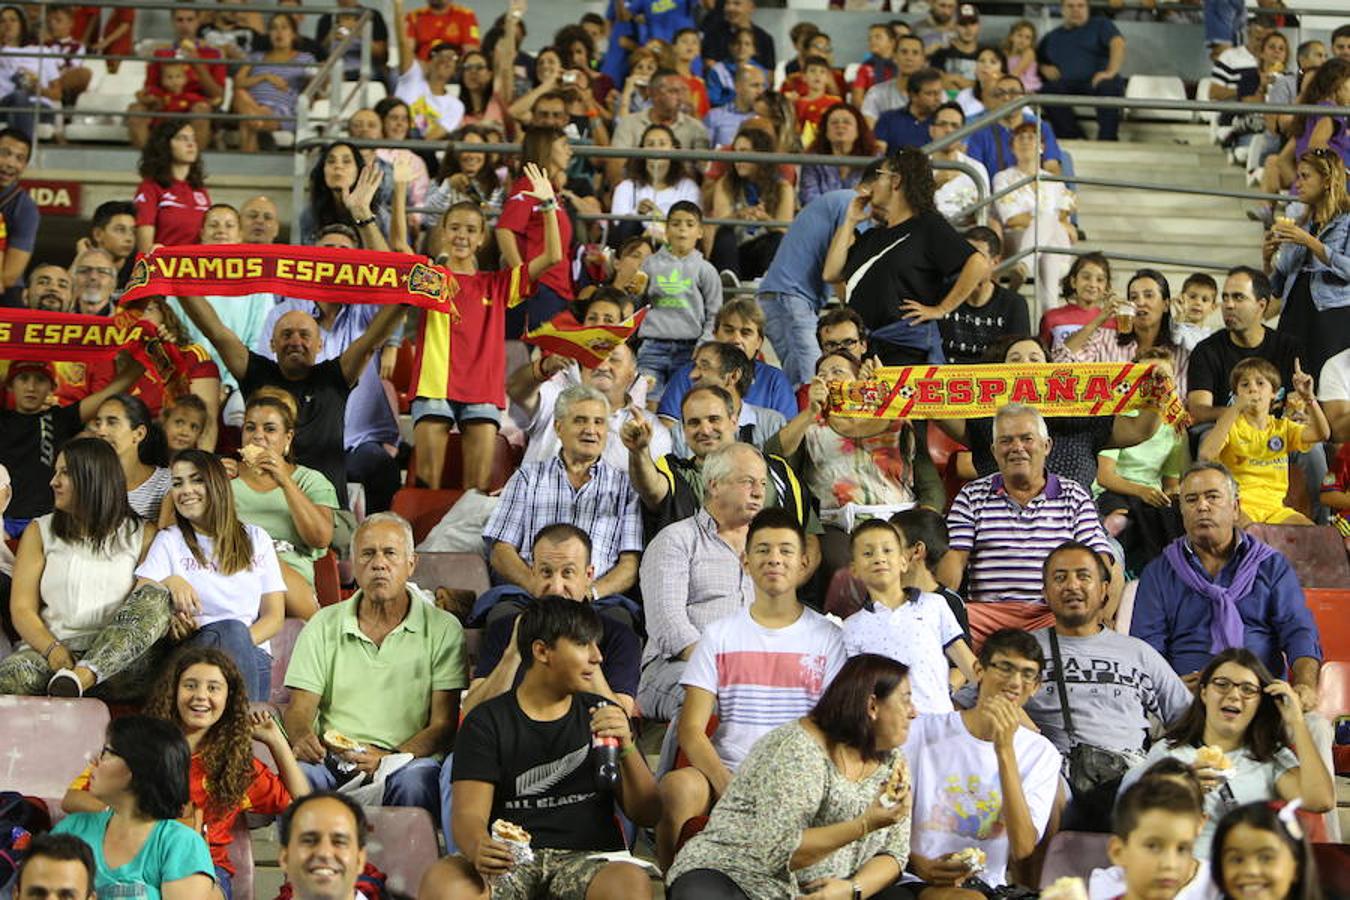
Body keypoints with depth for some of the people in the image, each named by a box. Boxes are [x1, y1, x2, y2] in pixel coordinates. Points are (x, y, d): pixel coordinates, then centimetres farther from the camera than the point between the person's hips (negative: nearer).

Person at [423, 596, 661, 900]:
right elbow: (468, 814, -1)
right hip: (510, 861, -1)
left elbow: (647, 815, 14)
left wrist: (626, 747, -5)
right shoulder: (488, 721, 10)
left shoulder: (601, 715, 17)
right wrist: (478, 848, -26)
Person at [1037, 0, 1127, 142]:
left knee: (1110, 86, -38)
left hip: (1095, 82, -2)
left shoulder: (1100, 24, 16)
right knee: (1049, 89, -32)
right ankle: (1075, 140, -34)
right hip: (1066, 86, 3)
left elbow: (1118, 44, -1)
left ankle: (1106, 140, -39)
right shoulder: (1052, 37, 28)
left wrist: (1111, 72, -20)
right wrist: (1044, 68, 4)